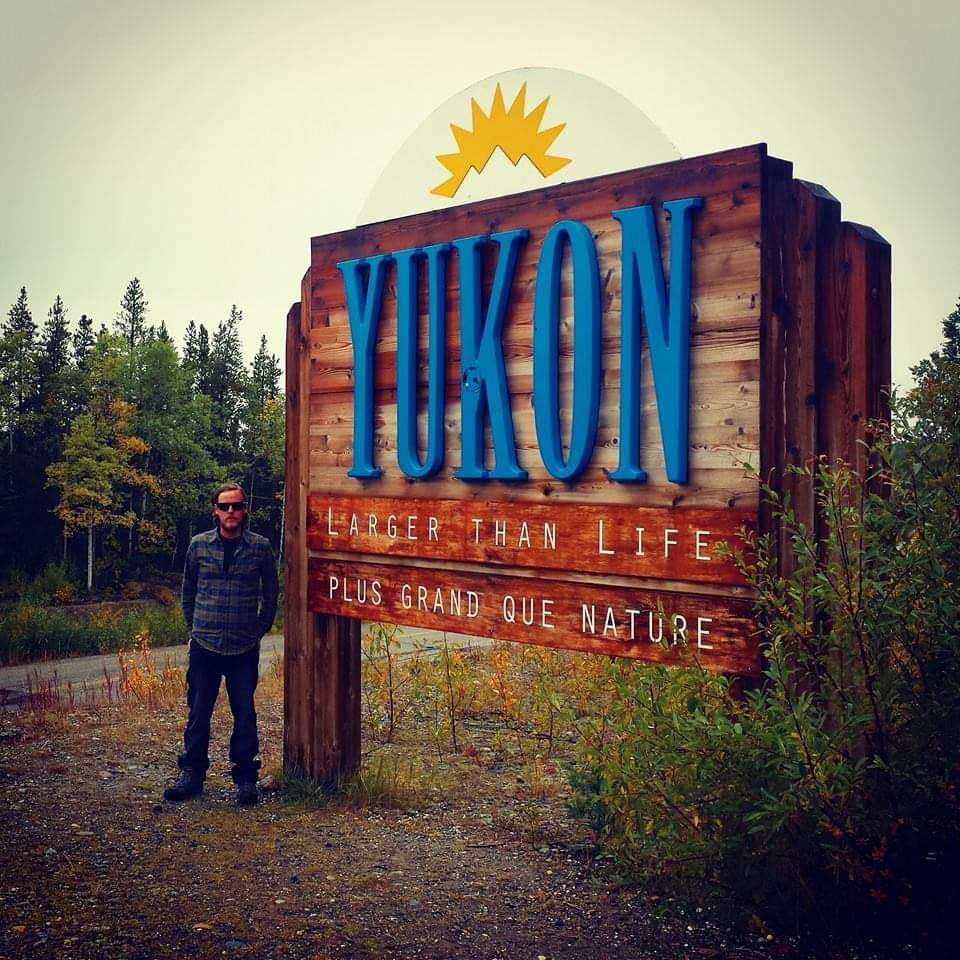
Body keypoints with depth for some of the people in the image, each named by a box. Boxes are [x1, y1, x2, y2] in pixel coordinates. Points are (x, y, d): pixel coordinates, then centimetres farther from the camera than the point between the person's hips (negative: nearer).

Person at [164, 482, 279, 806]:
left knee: (245, 714, 4)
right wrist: (193, 627, 10)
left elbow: (270, 594, 9)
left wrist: (259, 630, 6)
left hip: (245, 648, -1)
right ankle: (192, 773, 19)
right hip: (204, 646, 1)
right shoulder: (199, 545, 3)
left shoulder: (260, 547, -1)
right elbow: (188, 591, 14)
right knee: (198, 712, 7)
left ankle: (246, 778, 14)